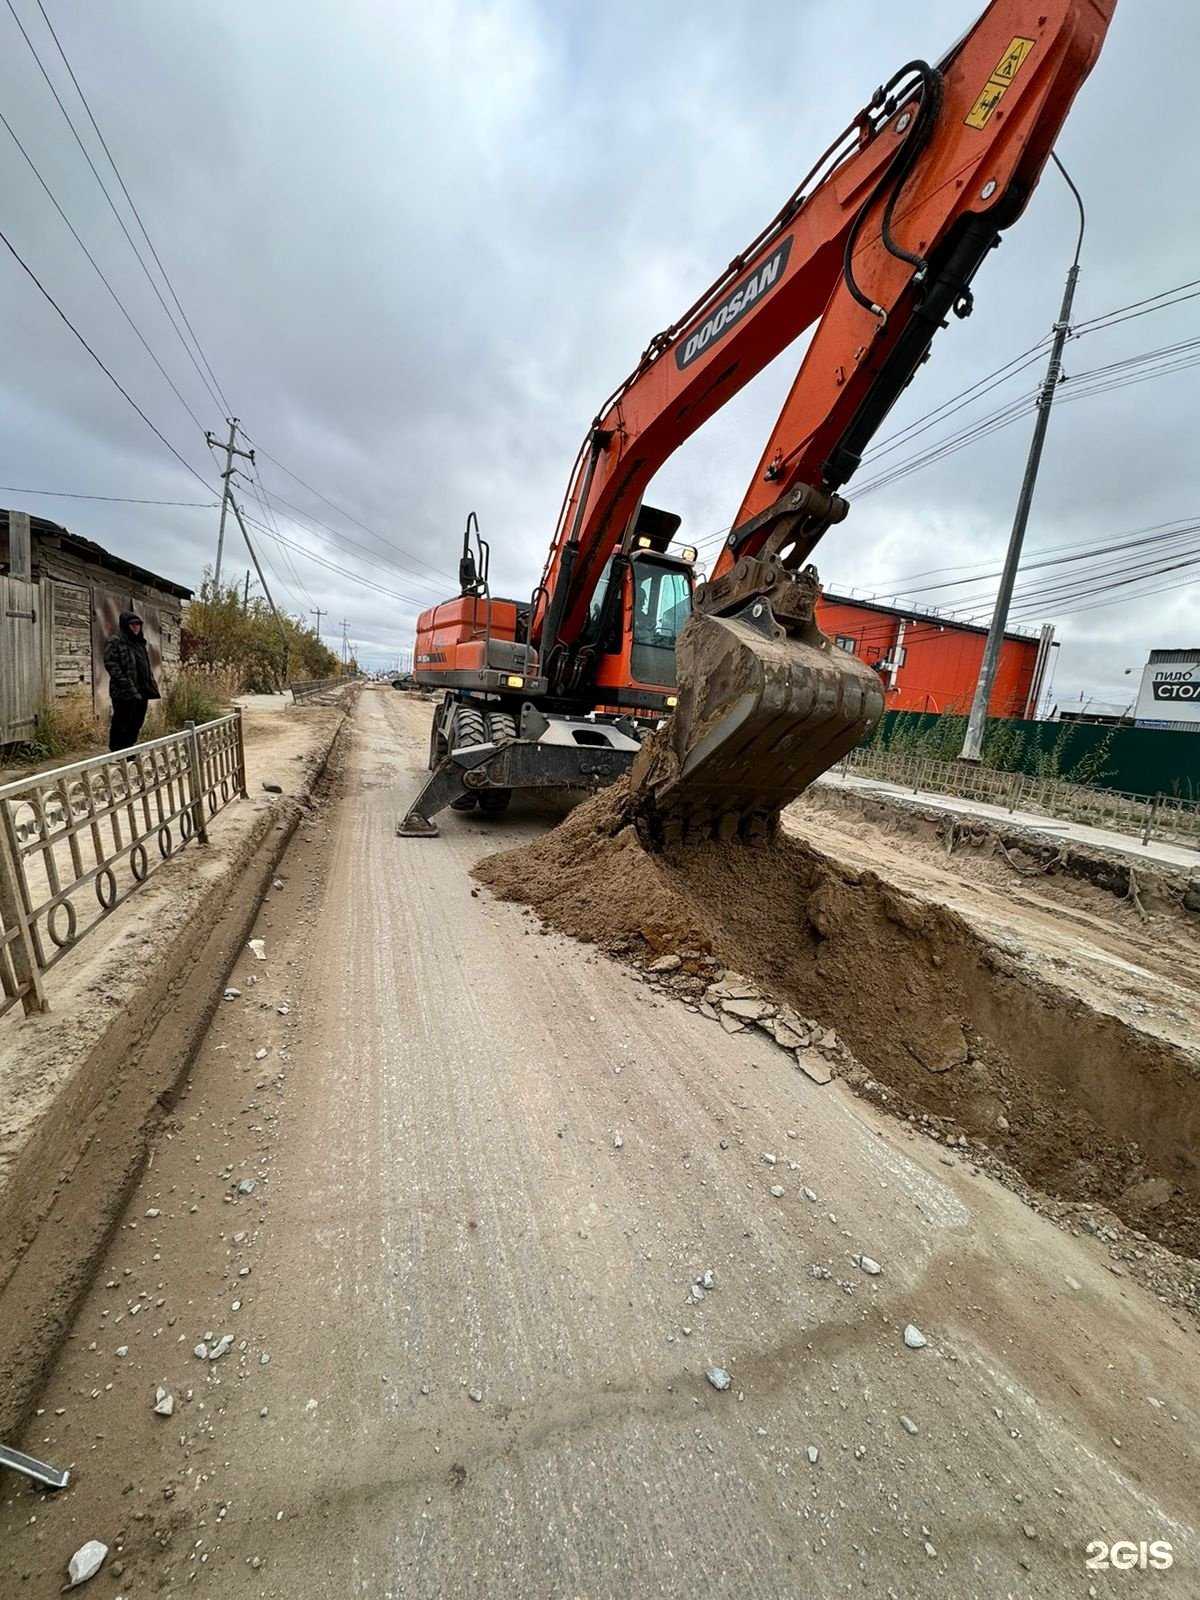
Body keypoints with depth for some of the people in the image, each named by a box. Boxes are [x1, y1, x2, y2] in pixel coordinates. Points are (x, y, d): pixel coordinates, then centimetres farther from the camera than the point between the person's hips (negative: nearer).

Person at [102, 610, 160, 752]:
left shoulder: (140, 643, 19)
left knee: (136, 724, 12)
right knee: (121, 724, -2)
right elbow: (111, 664, -13)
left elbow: (146, 667, 23)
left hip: (141, 692, 8)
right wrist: (125, 684, -21)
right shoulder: (115, 642, -5)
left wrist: (151, 686, 14)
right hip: (124, 693, -7)